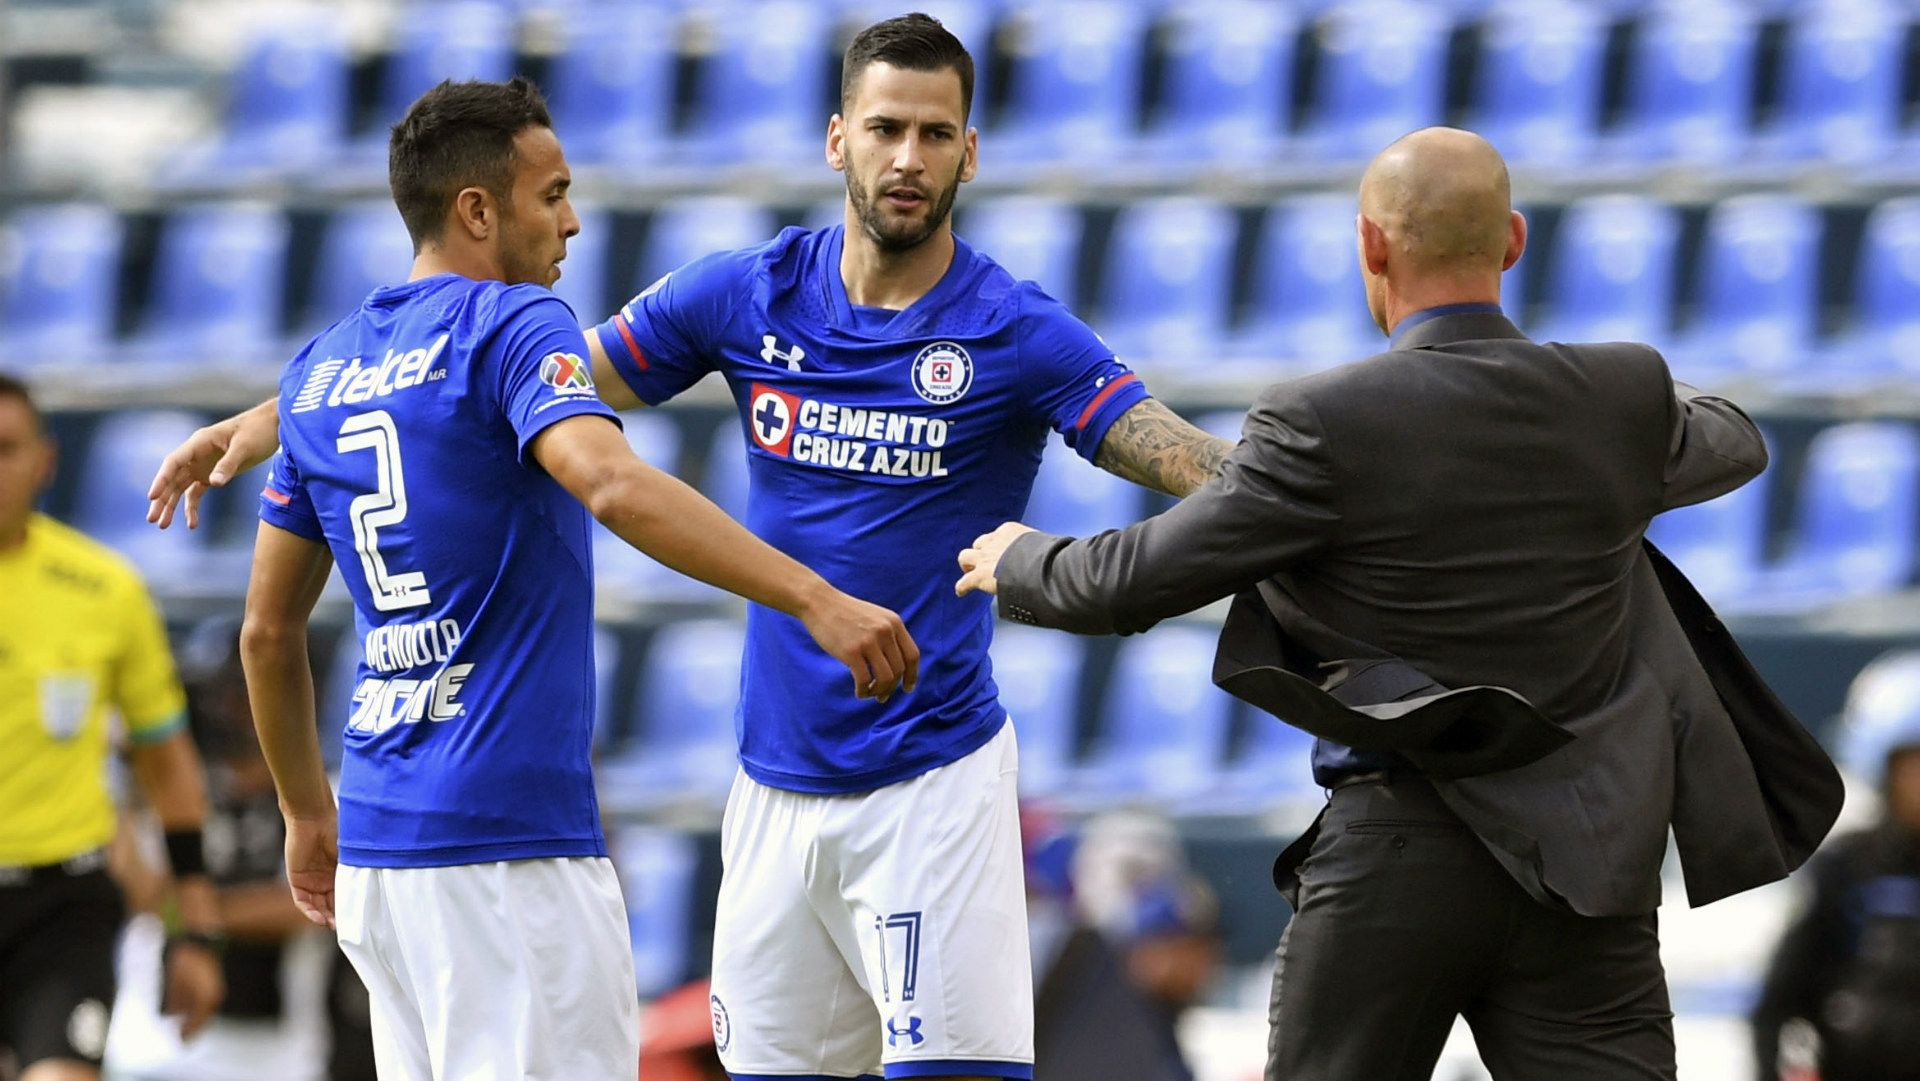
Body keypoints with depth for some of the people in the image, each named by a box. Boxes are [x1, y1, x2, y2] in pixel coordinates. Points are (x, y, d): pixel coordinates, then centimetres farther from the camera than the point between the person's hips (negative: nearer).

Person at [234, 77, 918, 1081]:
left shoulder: (320, 369, 15)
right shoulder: (512, 324, -7)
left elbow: (268, 631, 21)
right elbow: (612, 484, -27)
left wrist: (308, 814, 32)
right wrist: (814, 599, -32)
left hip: (373, 848, 8)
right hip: (509, 846, -8)